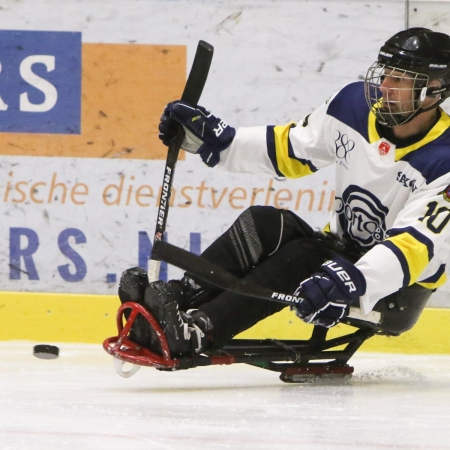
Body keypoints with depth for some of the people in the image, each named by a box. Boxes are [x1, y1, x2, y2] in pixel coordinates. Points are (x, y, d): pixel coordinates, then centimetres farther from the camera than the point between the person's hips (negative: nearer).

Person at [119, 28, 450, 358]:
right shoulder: (355, 105, -5)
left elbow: (417, 244, -35)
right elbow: (289, 149, 6)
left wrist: (355, 281, -51)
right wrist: (213, 138, -5)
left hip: (399, 291, -7)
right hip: (344, 251, 7)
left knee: (302, 257, -31)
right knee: (266, 224, -20)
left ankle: (199, 331, -46)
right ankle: (176, 298, -32)